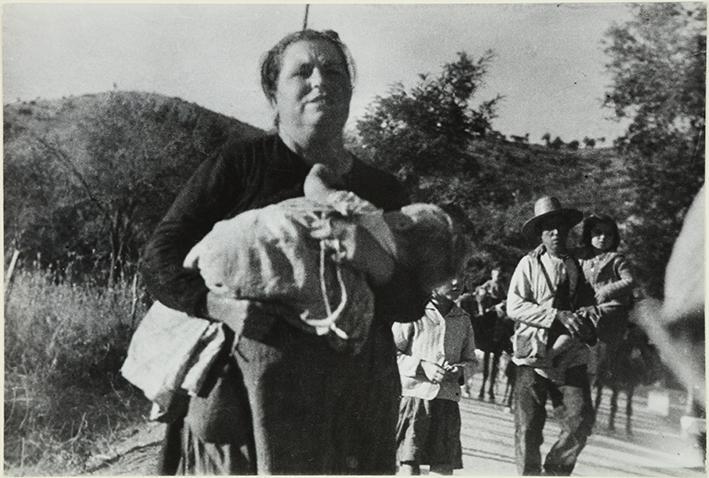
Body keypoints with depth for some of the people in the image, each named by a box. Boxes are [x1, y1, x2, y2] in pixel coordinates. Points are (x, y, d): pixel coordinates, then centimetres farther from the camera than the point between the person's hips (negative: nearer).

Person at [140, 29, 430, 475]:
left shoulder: (384, 191, 13)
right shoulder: (238, 165, 2)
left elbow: (413, 304, 7)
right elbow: (160, 258, -1)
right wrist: (218, 303, -19)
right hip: (246, 386, -3)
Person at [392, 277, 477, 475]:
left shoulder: (463, 319, 13)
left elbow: (471, 360, 20)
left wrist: (461, 370, -1)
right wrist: (421, 366, -14)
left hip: (448, 398, 4)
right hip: (416, 394, -4)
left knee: (444, 466, 2)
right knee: (409, 465, -9)